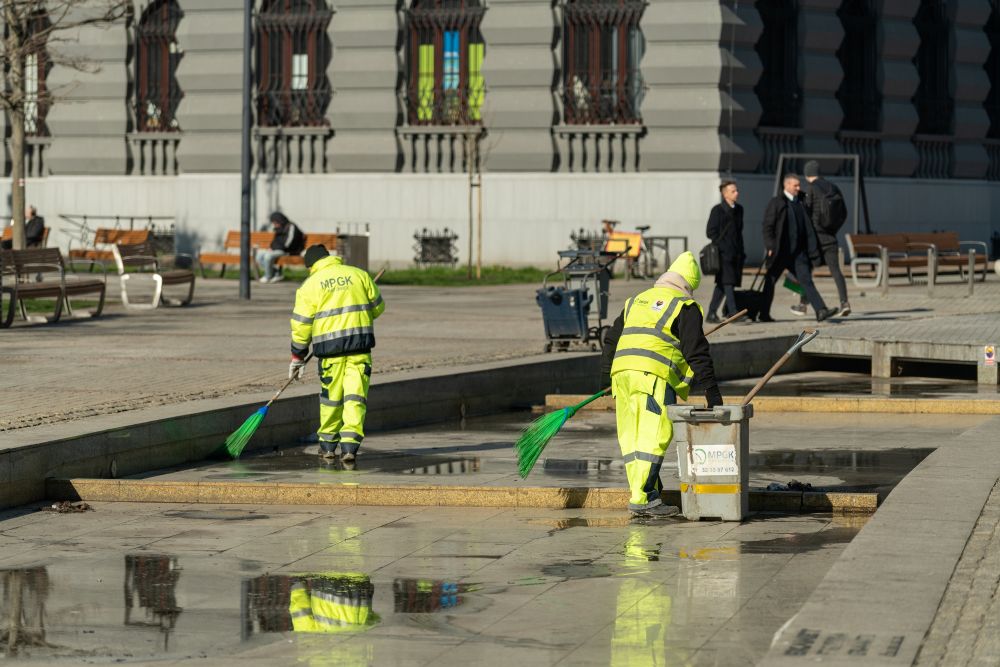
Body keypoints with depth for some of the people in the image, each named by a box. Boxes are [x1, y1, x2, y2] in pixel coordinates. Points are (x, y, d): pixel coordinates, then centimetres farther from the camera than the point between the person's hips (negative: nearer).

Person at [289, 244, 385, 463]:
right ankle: (350, 443, -11)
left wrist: (297, 356, 12)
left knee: (331, 395, 13)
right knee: (355, 395, 0)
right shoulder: (359, 275, 7)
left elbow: (301, 324, 3)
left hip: (329, 344, -1)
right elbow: (377, 306, 14)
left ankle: (328, 444, 22)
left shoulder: (310, 285, 3)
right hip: (360, 341, 1)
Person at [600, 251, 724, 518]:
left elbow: (611, 339, 30)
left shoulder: (636, 301, 26)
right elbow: (696, 351, -1)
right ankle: (642, 498, -15)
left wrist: (606, 375, 39)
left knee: (631, 437, 8)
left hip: (621, 370, 7)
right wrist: (711, 389, 0)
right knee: (654, 437, -8)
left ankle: (645, 494, 9)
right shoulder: (685, 307, 6)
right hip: (654, 375, -7)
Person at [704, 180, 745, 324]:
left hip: (736, 253, 7)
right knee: (727, 282, -12)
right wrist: (723, 247, -15)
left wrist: (741, 251, 14)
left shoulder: (739, 210, 15)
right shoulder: (717, 210, -5)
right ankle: (733, 313, -15)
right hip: (723, 253, -7)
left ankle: (711, 314, 14)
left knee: (722, 284, 8)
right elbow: (710, 232, -7)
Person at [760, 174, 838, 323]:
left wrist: (812, 250, 9)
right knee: (770, 281, 7)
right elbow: (767, 226, -8)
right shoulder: (776, 203, -5)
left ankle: (820, 311, -16)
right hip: (780, 252, -5)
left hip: (798, 252, 5)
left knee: (806, 280, -6)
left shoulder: (800, 203, 13)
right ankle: (763, 314, 19)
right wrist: (770, 247, -17)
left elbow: (807, 227, 15)